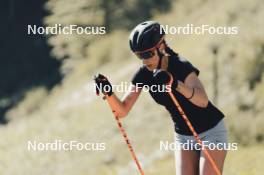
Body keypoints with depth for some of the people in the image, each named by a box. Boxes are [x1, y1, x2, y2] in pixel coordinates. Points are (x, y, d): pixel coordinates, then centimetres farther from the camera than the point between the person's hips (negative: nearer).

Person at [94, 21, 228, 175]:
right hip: (183, 136, 6)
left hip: (211, 131, -6)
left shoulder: (181, 66, -25)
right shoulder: (144, 74, -8)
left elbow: (203, 101, -43)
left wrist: (176, 83, -58)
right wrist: (109, 93, -29)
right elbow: (122, 111, -9)